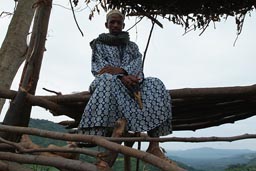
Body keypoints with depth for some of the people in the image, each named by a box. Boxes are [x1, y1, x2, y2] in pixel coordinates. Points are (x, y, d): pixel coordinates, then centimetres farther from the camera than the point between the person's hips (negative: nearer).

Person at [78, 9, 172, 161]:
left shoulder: (132, 46, 23)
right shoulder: (99, 44, 15)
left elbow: (137, 64, 3)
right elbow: (97, 67, -2)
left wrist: (119, 70, -20)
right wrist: (121, 77, -21)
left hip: (130, 83, 3)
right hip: (109, 83, -2)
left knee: (155, 85, -28)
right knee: (107, 81, -40)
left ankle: (154, 145, -34)